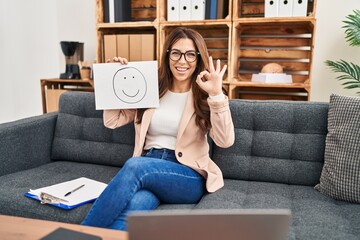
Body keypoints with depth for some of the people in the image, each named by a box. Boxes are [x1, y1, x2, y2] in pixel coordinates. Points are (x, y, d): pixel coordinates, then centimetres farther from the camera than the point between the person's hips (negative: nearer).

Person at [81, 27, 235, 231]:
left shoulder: (204, 96, 3)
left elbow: (225, 141, -13)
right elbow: (111, 121, 15)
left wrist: (216, 95, -24)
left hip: (188, 178, -2)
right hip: (145, 170, 2)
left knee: (135, 166, -33)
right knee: (131, 211, -36)